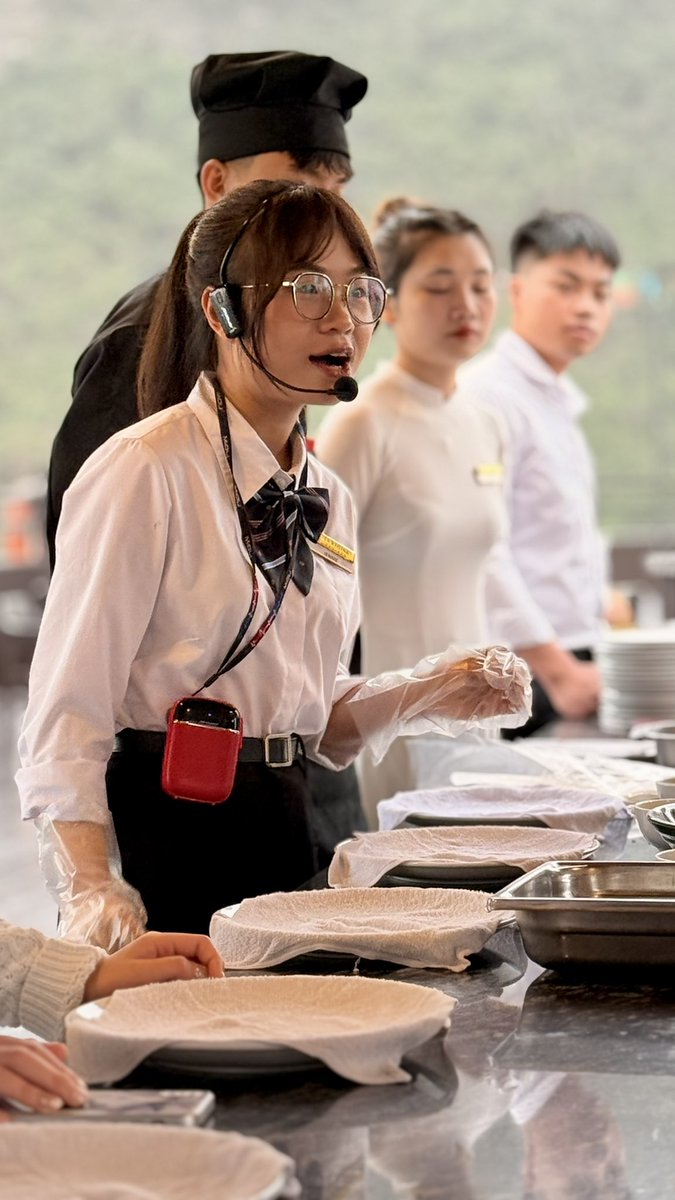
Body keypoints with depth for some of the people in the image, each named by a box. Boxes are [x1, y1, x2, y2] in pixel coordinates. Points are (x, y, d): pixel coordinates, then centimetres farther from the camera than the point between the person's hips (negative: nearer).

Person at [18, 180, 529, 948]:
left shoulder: (326, 499, 11)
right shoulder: (147, 471, -12)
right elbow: (67, 707, -17)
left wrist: (420, 697, 3)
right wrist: (88, 886, -29)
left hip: (283, 840, 7)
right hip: (162, 839, -7)